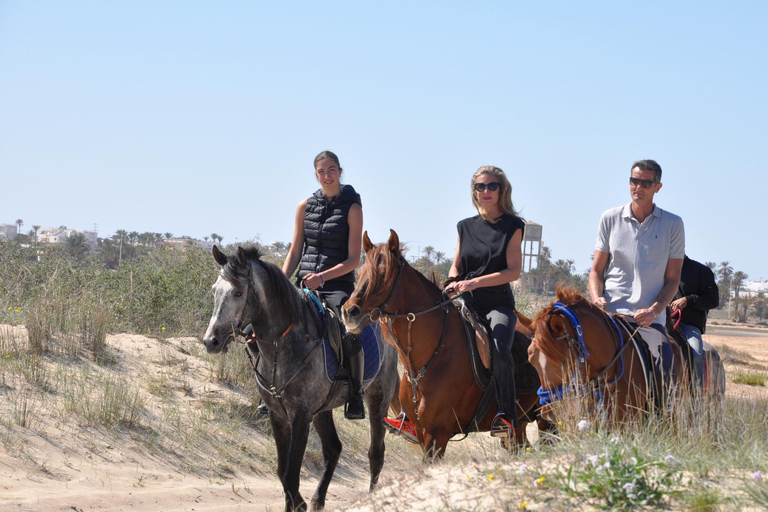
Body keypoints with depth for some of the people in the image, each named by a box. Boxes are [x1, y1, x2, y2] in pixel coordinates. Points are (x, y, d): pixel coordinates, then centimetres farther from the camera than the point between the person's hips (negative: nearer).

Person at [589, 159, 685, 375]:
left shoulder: (673, 224, 7)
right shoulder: (610, 218, 10)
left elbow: (672, 278, 6)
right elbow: (597, 270, 13)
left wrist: (653, 311, -11)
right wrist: (597, 298, -7)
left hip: (650, 319, -1)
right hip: (610, 312, 1)